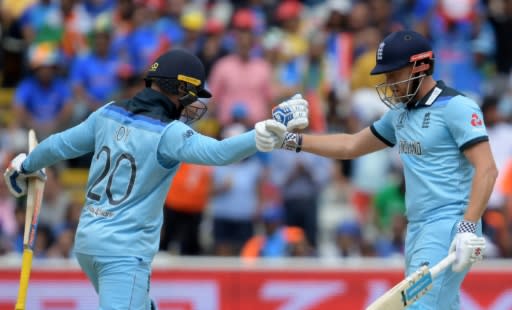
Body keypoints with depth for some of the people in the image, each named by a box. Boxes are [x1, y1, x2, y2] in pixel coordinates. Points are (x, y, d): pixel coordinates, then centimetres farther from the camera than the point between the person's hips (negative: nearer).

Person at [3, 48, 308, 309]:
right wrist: (271, 131, -34)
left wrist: (26, 167, 35)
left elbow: (60, 145, 17)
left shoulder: (109, 113, 5)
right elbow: (219, 152, -31)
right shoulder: (167, 132, -16)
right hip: (124, 252, -9)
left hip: (88, 240, 9)